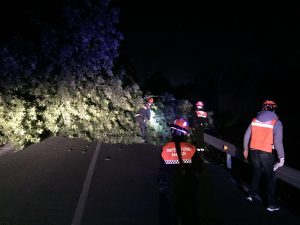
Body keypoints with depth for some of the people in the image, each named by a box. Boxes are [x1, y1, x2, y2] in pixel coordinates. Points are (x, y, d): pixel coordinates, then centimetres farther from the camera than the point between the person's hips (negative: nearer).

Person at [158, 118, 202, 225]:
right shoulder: (191, 149, -11)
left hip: (169, 189, -1)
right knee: (189, 216, 19)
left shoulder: (165, 149, -13)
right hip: (188, 189, 1)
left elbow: (162, 171, -5)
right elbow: (198, 168, -2)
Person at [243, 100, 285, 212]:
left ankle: (252, 194, 32)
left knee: (256, 173, 22)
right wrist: (281, 157, -9)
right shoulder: (276, 122, -10)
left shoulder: (255, 120, 3)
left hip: (254, 151, 4)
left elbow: (246, 135, 7)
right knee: (271, 178, 10)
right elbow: (278, 142, -17)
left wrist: (246, 149, 19)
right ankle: (271, 204, 18)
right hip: (267, 153, -4)